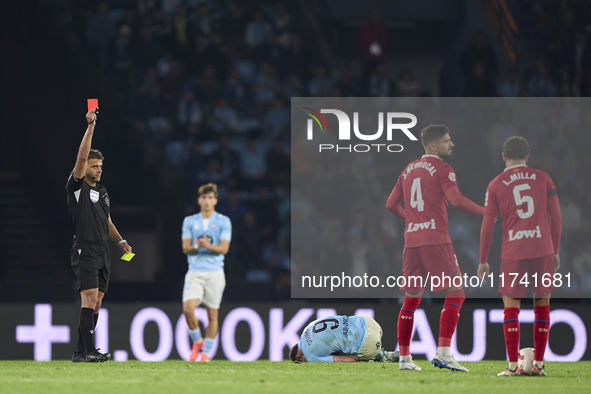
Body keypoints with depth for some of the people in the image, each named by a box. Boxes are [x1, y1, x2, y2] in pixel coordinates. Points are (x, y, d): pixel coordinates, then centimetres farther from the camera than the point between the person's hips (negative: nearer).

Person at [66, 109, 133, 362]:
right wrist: (90, 127, -18)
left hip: (103, 253, 8)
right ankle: (89, 350, -22)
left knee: (96, 304, 6)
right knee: (90, 299, -18)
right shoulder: (77, 187, -3)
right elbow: (82, 156, -15)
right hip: (84, 252, -8)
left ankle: (81, 352, 9)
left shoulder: (102, 192, 19)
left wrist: (120, 241, 13)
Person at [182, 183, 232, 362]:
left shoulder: (223, 221, 3)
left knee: (212, 314, 0)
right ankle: (197, 342, 8)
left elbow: (224, 248, -6)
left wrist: (208, 246, -24)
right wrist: (196, 246, -18)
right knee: (188, 308, -16)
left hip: (215, 272, -1)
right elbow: (185, 247, 4)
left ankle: (206, 351, 12)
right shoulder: (189, 221, 10)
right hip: (194, 272, 1)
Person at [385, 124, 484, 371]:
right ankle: (443, 352, -17)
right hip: (436, 238, -7)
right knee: (455, 293, -5)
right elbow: (456, 200, -17)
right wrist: (485, 212, -8)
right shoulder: (441, 169, -4)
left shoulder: (408, 170, 17)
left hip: (411, 240, 7)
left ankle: (404, 357, 11)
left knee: (411, 299, 12)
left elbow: (391, 204, 19)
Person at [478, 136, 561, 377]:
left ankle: (513, 366, -3)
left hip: (513, 253, -1)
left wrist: (483, 261, 9)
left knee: (511, 308, 3)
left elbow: (487, 226, 3)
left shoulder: (495, 185, 4)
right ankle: (539, 364, 6)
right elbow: (556, 218, 7)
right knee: (542, 306, 8)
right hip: (543, 249, 1)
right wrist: (555, 251, 16)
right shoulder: (543, 179, 7)